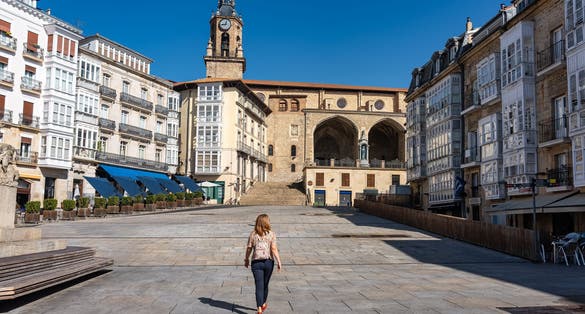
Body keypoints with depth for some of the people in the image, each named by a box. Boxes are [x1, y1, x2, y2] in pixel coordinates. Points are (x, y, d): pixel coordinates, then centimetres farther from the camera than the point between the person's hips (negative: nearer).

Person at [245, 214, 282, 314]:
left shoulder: (253, 234, -1)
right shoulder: (271, 234, -4)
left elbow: (249, 248, 2)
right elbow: (274, 249, -10)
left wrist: (246, 259, 16)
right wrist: (279, 262, -7)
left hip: (256, 262, 0)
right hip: (268, 262, 0)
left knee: (259, 286, 1)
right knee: (265, 284, 18)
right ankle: (263, 304, 36)